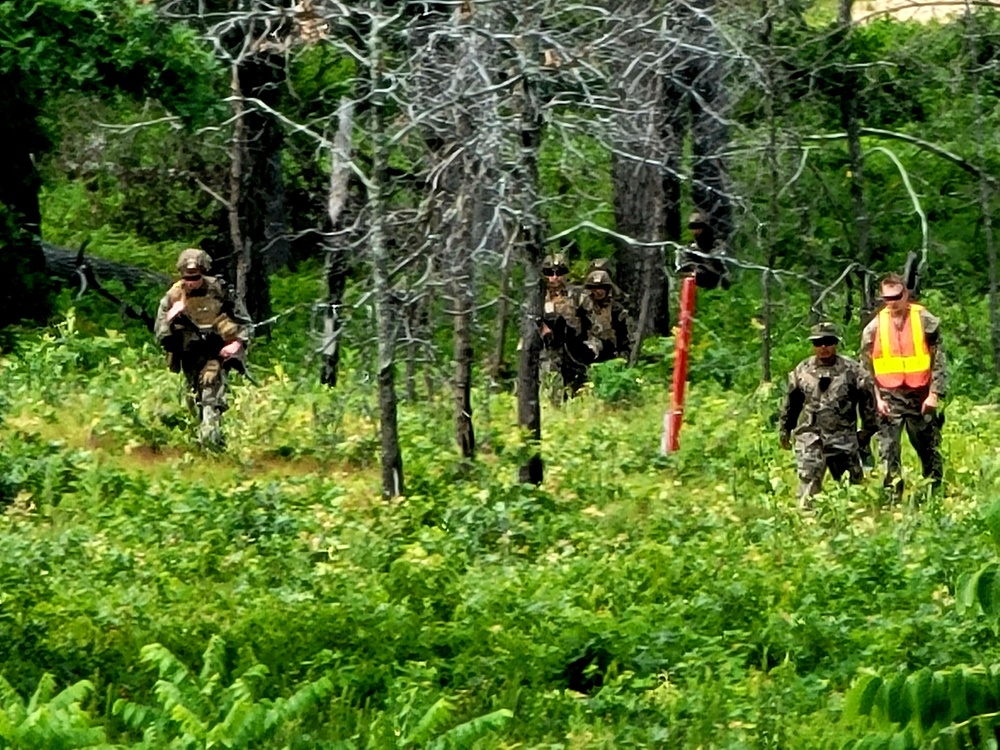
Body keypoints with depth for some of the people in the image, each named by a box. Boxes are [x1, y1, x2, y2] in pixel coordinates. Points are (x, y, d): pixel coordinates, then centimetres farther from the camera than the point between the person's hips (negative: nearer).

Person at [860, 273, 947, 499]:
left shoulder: (926, 321, 0)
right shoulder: (874, 328, 4)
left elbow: (939, 361, 0)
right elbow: (866, 368, 7)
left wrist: (935, 393, -8)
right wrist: (876, 398, -3)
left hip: (921, 396, -1)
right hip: (889, 397, 1)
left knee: (929, 450, 8)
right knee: (888, 451, -8)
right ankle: (892, 498, -8)